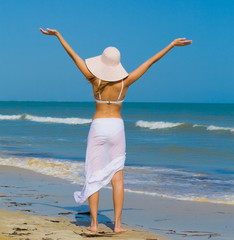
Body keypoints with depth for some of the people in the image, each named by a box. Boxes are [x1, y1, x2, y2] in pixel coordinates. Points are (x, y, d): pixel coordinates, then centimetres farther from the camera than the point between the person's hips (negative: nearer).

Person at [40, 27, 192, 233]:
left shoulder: (95, 79, -10)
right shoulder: (125, 82, -9)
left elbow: (73, 55, -4)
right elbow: (151, 61, -6)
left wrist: (57, 35, 3)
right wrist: (172, 44, -1)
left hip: (98, 127, -1)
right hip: (117, 127, 1)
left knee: (94, 176, 4)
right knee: (117, 178, 3)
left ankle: (94, 223, 1)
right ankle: (117, 224, -1)